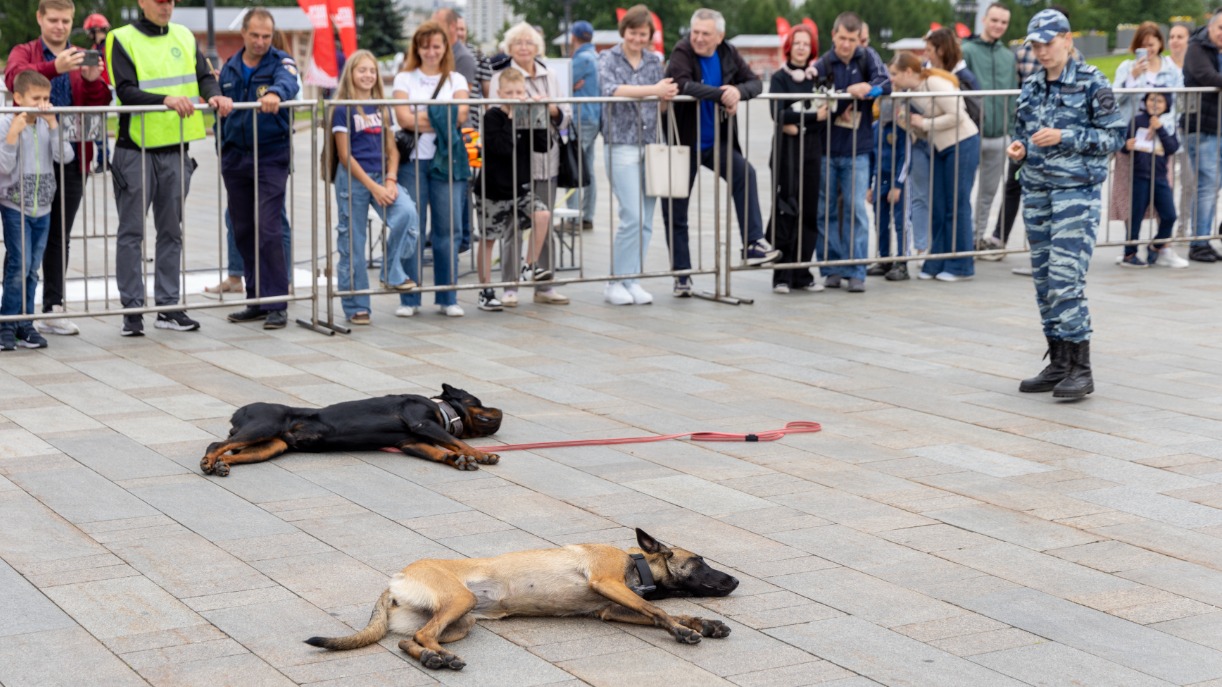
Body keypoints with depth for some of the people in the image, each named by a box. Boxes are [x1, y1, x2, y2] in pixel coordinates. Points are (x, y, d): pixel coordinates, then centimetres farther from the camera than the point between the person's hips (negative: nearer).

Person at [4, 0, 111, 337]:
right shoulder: (23, 53, 3)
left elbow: (101, 103, 2)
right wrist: (54, 67, -38)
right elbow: (15, 79, -21)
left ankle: (53, 309, 14)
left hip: (72, 159, 3)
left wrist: (93, 80, -21)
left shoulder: (81, 58, 13)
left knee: (59, 237, 8)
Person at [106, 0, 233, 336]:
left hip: (176, 150, 5)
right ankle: (132, 308, 5)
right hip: (136, 150, -5)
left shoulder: (184, 37, 11)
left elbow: (204, 77, 5)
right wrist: (167, 99, -30)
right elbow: (126, 92, -15)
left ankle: (168, 306, 17)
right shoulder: (123, 40, -5)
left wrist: (215, 95, -17)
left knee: (171, 231, 10)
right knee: (131, 232, 0)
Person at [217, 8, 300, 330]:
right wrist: (222, 152, 15)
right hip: (235, 158, 5)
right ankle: (257, 301, 18)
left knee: (268, 229, -13)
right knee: (243, 232, 8)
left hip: (270, 157, -5)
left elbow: (288, 82, -28)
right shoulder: (229, 69, 11)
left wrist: (276, 92, -50)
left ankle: (276, 304, -7)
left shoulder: (280, 62, -4)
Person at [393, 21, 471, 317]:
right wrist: (443, 120, -7)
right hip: (412, 160, -1)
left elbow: (461, 115, -4)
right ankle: (409, 299, 4)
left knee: (448, 229, 1)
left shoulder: (456, 80, 14)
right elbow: (404, 118, -6)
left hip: (447, 160, 1)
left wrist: (421, 118, -11)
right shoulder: (405, 79, 9)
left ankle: (447, 298, 9)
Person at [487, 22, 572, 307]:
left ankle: (544, 285, 14)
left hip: (546, 159, 5)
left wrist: (552, 108, -8)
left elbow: (566, 117, 12)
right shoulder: (501, 78, 1)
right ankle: (510, 286, 3)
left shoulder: (551, 77, 16)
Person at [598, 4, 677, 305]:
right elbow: (610, 89, -20)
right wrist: (653, 90, -22)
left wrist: (668, 95, -4)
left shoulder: (654, 60, 12)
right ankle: (615, 283, -2)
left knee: (646, 221, 3)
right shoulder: (609, 59, 0)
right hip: (621, 145, -5)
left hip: (651, 145, 5)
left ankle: (632, 280, 12)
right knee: (633, 217, -13)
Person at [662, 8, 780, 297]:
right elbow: (683, 85, -31)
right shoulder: (682, 52, -14)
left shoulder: (728, 54, -1)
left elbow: (755, 82, -4)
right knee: (675, 213, 3)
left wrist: (738, 91, -26)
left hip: (717, 140, 3)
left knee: (744, 173, -25)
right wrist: (722, 95, -31)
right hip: (684, 141, -3)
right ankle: (681, 275, 17)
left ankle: (754, 244, -23)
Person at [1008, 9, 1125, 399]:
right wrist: (1018, 147, -1)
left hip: (1076, 191, -6)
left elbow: (1115, 136, -7)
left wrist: (1064, 137, -17)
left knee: (1066, 279, -13)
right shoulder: (1031, 87, 11)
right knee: (1044, 280, 7)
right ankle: (1058, 364, 16)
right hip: (1036, 192, 6)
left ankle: (1080, 369, -7)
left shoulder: (1091, 83, -5)